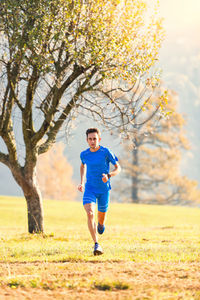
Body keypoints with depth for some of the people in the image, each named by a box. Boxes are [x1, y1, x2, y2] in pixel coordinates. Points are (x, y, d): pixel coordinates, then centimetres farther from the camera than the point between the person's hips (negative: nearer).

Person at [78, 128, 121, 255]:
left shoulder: (106, 152, -11)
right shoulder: (84, 154, -1)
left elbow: (118, 168, -4)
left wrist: (108, 175, -23)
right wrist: (82, 182, 16)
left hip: (104, 189, -1)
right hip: (89, 189, 1)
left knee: (101, 216, 11)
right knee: (90, 214, -22)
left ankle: (101, 224, 53)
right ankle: (97, 245, -23)